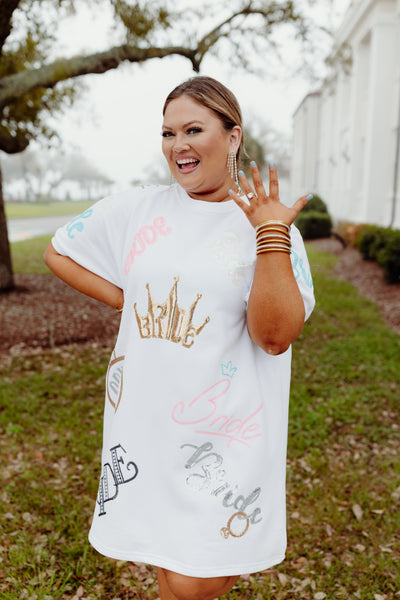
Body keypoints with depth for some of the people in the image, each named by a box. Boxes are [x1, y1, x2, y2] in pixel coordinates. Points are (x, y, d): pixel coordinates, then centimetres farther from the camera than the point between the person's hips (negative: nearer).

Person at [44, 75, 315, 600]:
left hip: (227, 429, -2)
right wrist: (123, 298, 3)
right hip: (144, 419, 3)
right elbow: (58, 251, 16)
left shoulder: (271, 226, -3)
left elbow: (276, 335, -13)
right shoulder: (136, 209, 4)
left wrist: (271, 234, -18)